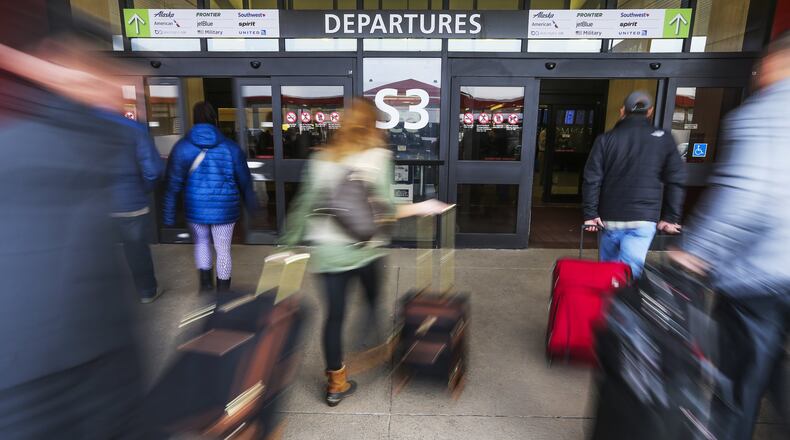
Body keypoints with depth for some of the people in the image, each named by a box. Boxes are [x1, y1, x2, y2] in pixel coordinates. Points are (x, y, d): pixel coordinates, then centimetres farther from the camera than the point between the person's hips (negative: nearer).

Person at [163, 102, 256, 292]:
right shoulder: (231, 147, -3)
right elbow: (245, 180, 4)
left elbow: (173, 184, -4)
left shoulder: (182, 147, -3)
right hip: (224, 208, -1)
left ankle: (205, 282, 24)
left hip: (196, 208, 1)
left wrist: (169, 213, 2)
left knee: (201, 242, 25)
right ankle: (222, 292, 19)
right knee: (223, 249, 9)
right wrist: (251, 204, 17)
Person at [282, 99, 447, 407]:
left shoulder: (321, 159, 4)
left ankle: (336, 384, 22)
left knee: (334, 315, 10)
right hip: (364, 248, -3)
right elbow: (385, 209, -13)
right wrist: (420, 207, 1)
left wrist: (291, 242, 12)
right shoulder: (378, 156, -7)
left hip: (328, 251, 3)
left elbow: (304, 204, 4)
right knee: (376, 307, 20)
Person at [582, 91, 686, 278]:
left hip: (609, 219, 1)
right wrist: (670, 217, 6)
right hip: (643, 220, -1)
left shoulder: (605, 139, 3)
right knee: (629, 273, -3)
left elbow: (592, 179, -4)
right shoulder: (663, 139, 4)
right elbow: (676, 180, 2)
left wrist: (591, 214, 0)